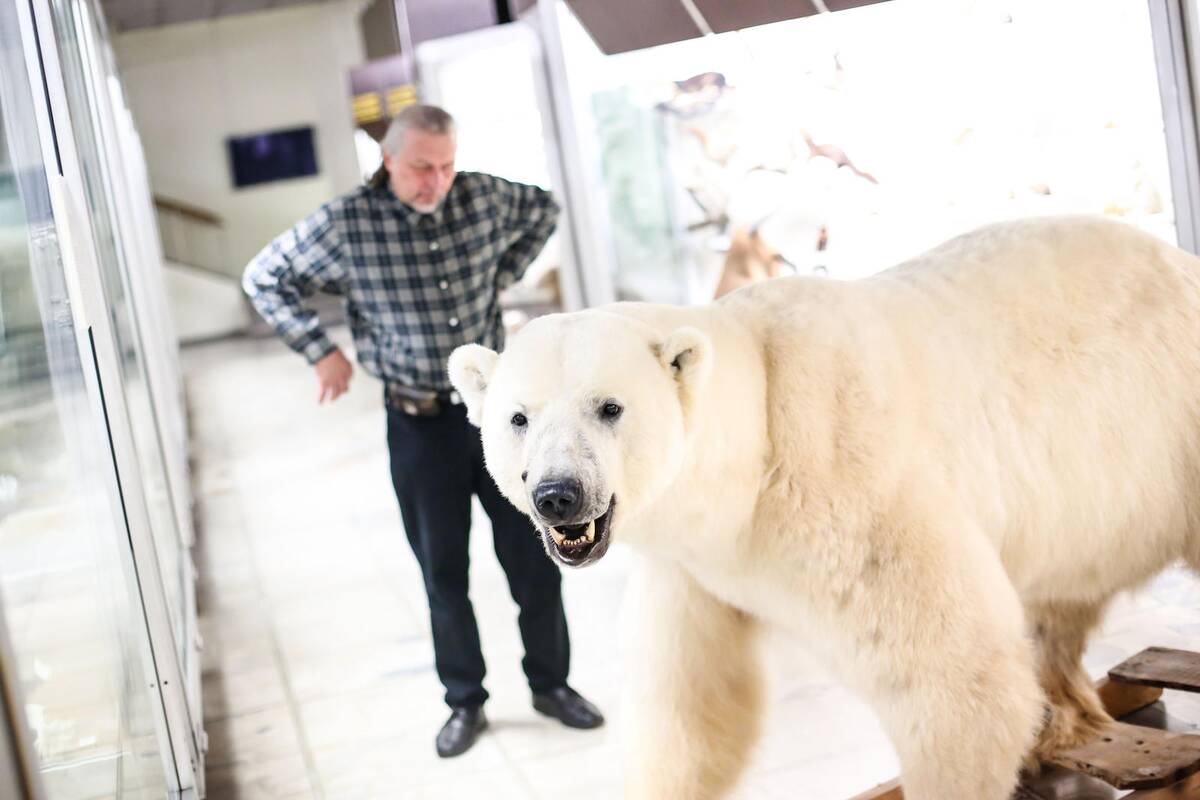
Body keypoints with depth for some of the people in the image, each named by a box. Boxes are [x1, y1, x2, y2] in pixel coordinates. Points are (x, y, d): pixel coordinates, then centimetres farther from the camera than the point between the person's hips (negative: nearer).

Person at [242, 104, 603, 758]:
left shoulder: (484, 196, -4)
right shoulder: (346, 224, -11)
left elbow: (544, 210, 18)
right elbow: (263, 279, 0)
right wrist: (320, 351, -4)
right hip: (420, 422, -2)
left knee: (533, 555, 9)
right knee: (444, 571, 9)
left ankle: (551, 684, 27)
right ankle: (465, 701, 27)